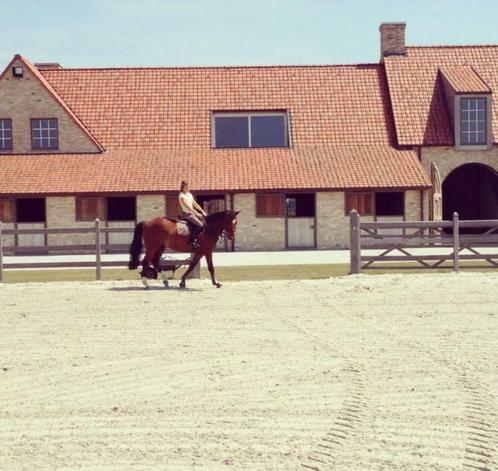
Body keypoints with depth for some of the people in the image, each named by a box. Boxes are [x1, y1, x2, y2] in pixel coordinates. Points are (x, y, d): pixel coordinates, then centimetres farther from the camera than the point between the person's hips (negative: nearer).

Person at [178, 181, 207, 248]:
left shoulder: (189, 194, 16)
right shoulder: (182, 195, -10)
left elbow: (195, 204, 16)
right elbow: (187, 206, -19)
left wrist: (202, 211, 6)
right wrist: (196, 213, -25)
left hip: (192, 213, 9)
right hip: (186, 214, -9)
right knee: (199, 224, -25)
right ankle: (192, 241, -23)